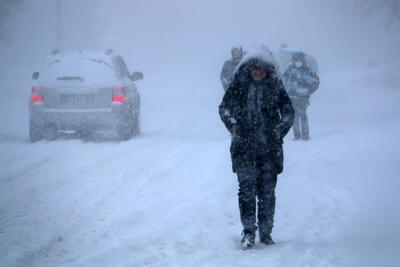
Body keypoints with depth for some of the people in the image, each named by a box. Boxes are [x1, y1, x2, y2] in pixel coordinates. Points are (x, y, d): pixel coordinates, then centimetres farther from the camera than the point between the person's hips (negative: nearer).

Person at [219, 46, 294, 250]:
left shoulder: (275, 87, 4)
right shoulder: (239, 85, 4)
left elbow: (289, 112, 9)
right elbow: (224, 107, 11)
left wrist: (281, 129, -8)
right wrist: (232, 124, -5)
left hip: (269, 147, 1)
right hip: (243, 145, 0)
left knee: (267, 190, 2)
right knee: (247, 186, -11)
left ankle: (266, 233, 14)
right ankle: (248, 232, -7)